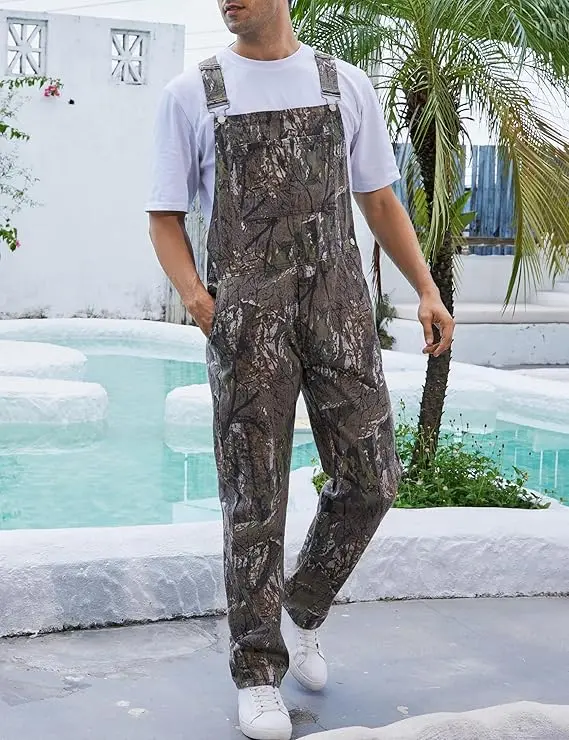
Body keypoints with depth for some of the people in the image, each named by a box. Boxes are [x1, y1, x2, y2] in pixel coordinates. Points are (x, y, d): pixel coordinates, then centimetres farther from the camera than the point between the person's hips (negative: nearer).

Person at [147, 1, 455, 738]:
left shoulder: (346, 85, 10)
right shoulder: (190, 94, 4)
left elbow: (380, 202, 14)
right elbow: (165, 219, 6)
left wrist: (427, 289, 1)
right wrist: (195, 296, -13)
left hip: (339, 307, 3)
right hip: (246, 318, -2)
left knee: (368, 480, 1)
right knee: (255, 497, -1)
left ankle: (305, 606, 28)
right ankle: (259, 674, 12)